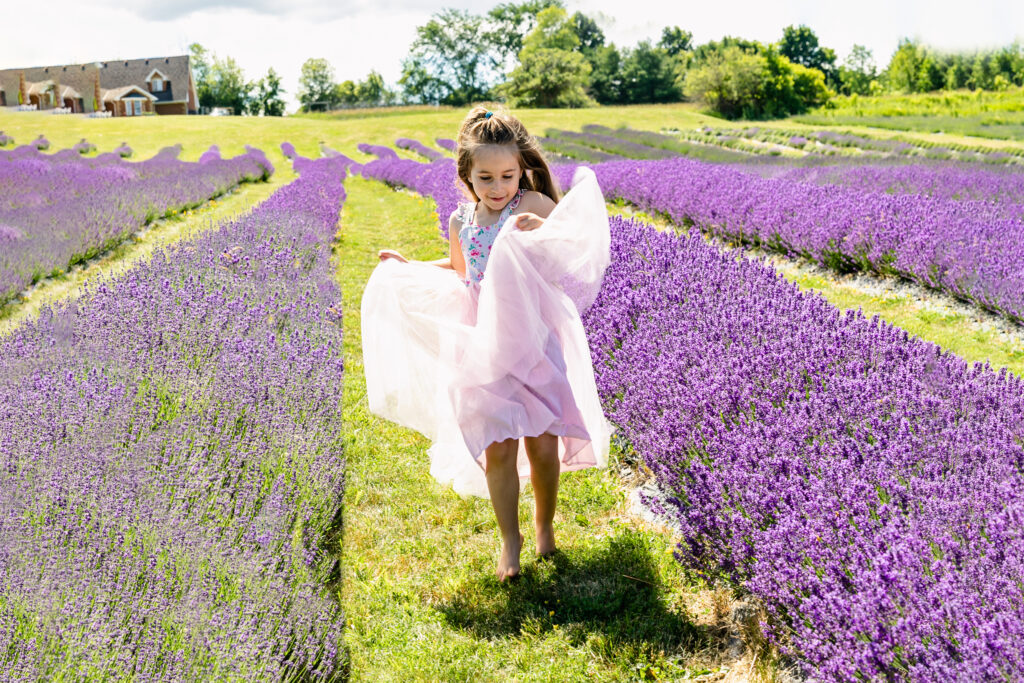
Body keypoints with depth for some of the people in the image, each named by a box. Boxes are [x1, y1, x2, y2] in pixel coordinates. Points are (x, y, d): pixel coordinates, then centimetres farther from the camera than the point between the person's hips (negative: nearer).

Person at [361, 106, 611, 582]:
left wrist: (544, 230, -40)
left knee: (542, 444, 5)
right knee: (497, 450, 3)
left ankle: (544, 524, 32)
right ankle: (510, 539, 23)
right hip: (486, 352, 3)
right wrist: (409, 268, 19)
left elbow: (577, 241, -23)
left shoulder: (533, 206, -11)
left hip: (536, 344, -3)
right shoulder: (461, 223, 3)